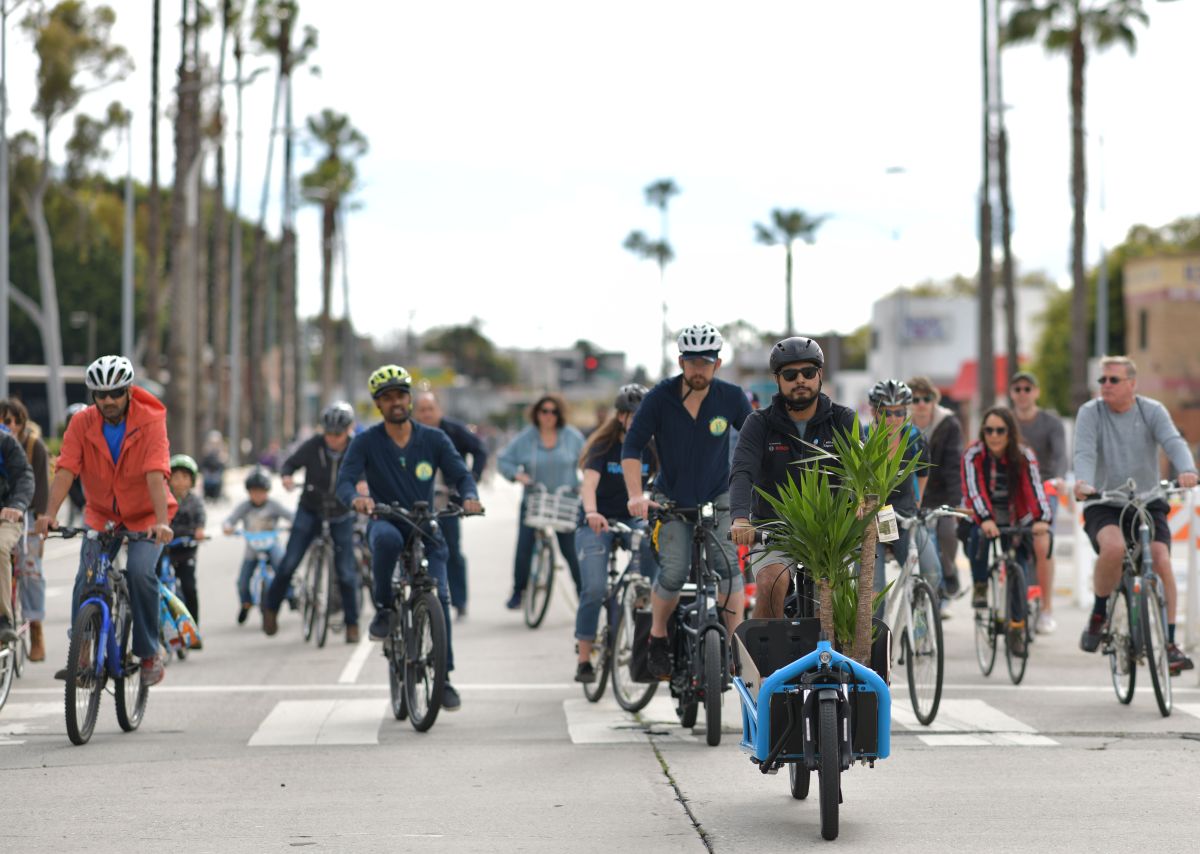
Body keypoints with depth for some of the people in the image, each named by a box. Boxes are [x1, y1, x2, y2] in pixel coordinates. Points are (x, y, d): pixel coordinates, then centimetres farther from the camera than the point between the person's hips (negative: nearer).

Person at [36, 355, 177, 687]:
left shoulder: (151, 421, -18)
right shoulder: (82, 423, -11)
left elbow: (156, 474, -29)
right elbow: (65, 470, -20)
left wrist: (162, 521, -42)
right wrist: (50, 514, -36)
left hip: (145, 516, -2)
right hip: (101, 513, 2)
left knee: (140, 572, -24)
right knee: (87, 578, -18)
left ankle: (149, 655, -10)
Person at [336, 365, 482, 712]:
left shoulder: (434, 439, 0)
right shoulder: (366, 442, -5)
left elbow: (460, 475, -3)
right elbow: (344, 481, -14)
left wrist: (469, 496, -27)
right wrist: (355, 498, -39)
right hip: (386, 522, -2)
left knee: (438, 596, -15)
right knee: (387, 538, -40)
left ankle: (443, 678, -5)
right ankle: (383, 609, -17)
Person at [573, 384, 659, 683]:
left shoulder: (651, 448, 0)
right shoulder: (603, 445, -11)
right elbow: (589, 480, -27)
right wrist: (591, 512, -47)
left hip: (632, 519, 3)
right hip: (597, 522, -3)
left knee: (653, 544, -33)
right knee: (594, 589, -17)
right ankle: (584, 659, -7)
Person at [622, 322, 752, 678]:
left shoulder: (731, 398, -11)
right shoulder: (660, 398, -15)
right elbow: (632, 448, -13)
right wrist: (636, 495, -25)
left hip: (718, 496, 1)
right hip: (672, 498, -1)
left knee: (728, 564, -18)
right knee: (674, 573, -15)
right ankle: (657, 638, 10)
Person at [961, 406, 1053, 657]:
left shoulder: (1024, 456, -9)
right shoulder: (973, 454, -13)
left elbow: (1034, 488, -22)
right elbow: (973, 489, -25)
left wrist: (1042, 519, -40)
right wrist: (985, 520, -42)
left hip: (1015, 522, 1)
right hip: (982, 520, -1)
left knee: (1019, 570, -16)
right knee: (979, 535, -35)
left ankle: (1017, 627, -1)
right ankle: (979, 588, -13)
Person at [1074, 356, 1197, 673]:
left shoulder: (1152, 411, -2)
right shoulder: (1090, 412, -4)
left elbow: (1173, 442, -18)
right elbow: (1084, 453, -18)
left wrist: (1187, 470, -40)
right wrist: (1083, 483, -40)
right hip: (1103, 505, -1)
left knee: (1161, 561, -20)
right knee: (1113, 546, -32)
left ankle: (1170, 644, -10)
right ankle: (1098, 615, -8)